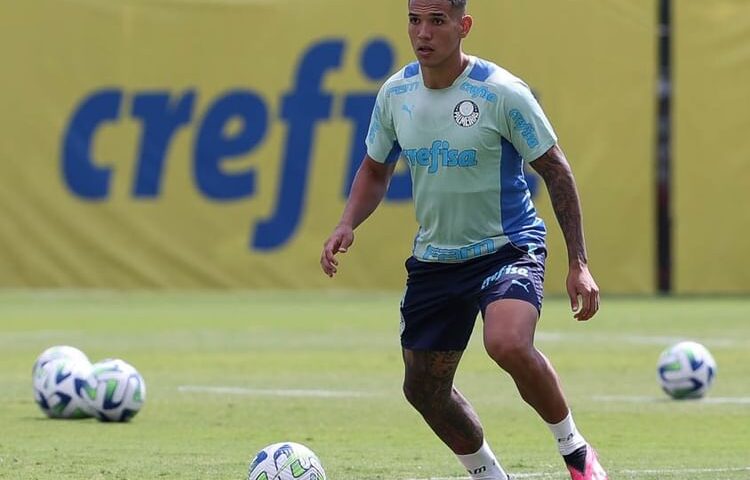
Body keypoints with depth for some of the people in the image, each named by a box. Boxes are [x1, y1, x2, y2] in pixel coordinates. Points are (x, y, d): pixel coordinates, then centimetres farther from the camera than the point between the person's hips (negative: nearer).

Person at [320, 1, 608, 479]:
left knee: (509, 345, -33)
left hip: (509, 247, -6)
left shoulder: (502, 93, -16)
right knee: (424, 389, 10)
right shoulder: (395, 93, -2)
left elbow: (555, 170, -8)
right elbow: (376, 169, 15)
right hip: (434, 257, 6)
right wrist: (347, 224, -4)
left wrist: (579, 264, -12)